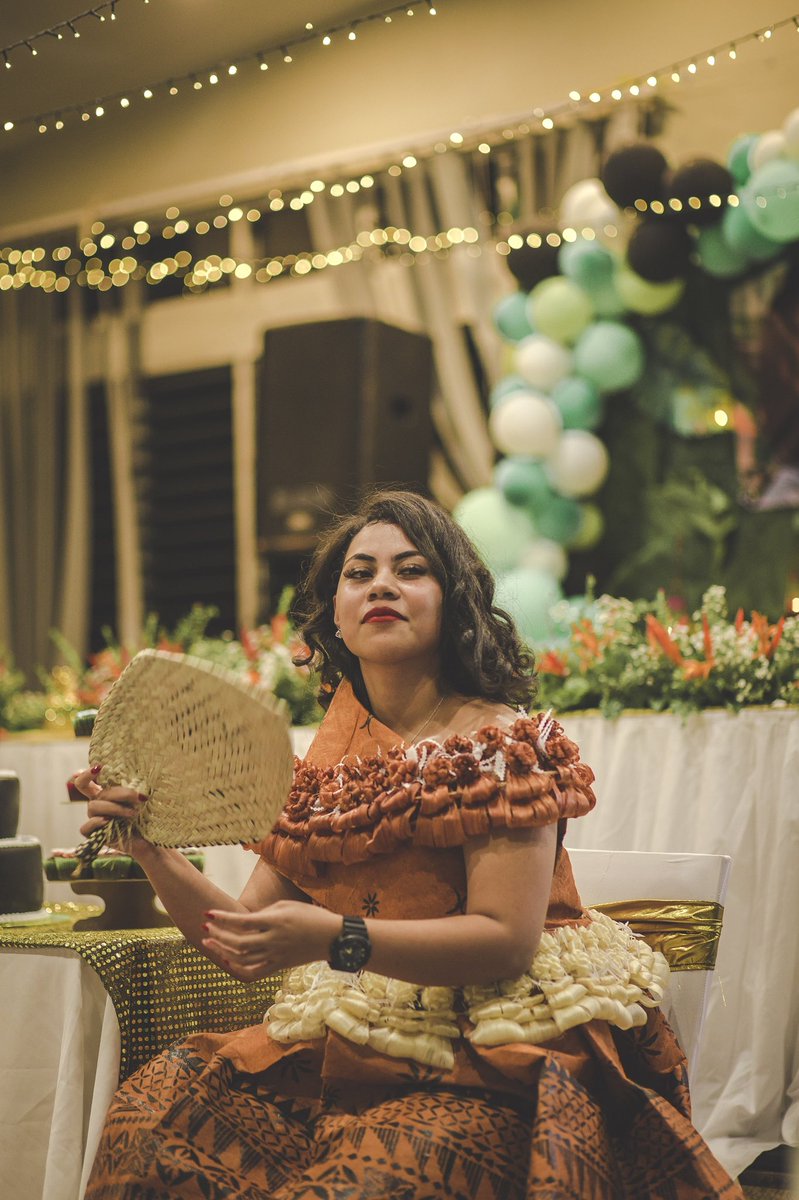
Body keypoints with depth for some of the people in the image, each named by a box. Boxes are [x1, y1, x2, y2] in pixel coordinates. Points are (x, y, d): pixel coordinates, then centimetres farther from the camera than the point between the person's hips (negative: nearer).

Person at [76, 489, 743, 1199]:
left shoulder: (502, 742, -6)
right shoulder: (324, 767, 12)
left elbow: (507, 941, -16)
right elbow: (246, 947, 8)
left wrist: (336, 938, -26)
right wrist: (152, 850, -6)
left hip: (488, 1064, -5)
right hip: (347, 1053, 6)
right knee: (154, 1109, -13)